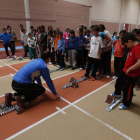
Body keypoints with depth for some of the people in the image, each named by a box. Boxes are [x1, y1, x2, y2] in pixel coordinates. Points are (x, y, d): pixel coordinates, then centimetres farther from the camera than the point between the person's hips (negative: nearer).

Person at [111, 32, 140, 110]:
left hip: (132, 74, -10)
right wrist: (126, 68, 10)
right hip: (125, 70, 10)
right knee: (119, 81, 26)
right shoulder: (133, 48, 5)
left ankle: (126, 104, 30)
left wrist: (129, 69, -22)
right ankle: (117, 93, 53)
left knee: (127, 89, 7)